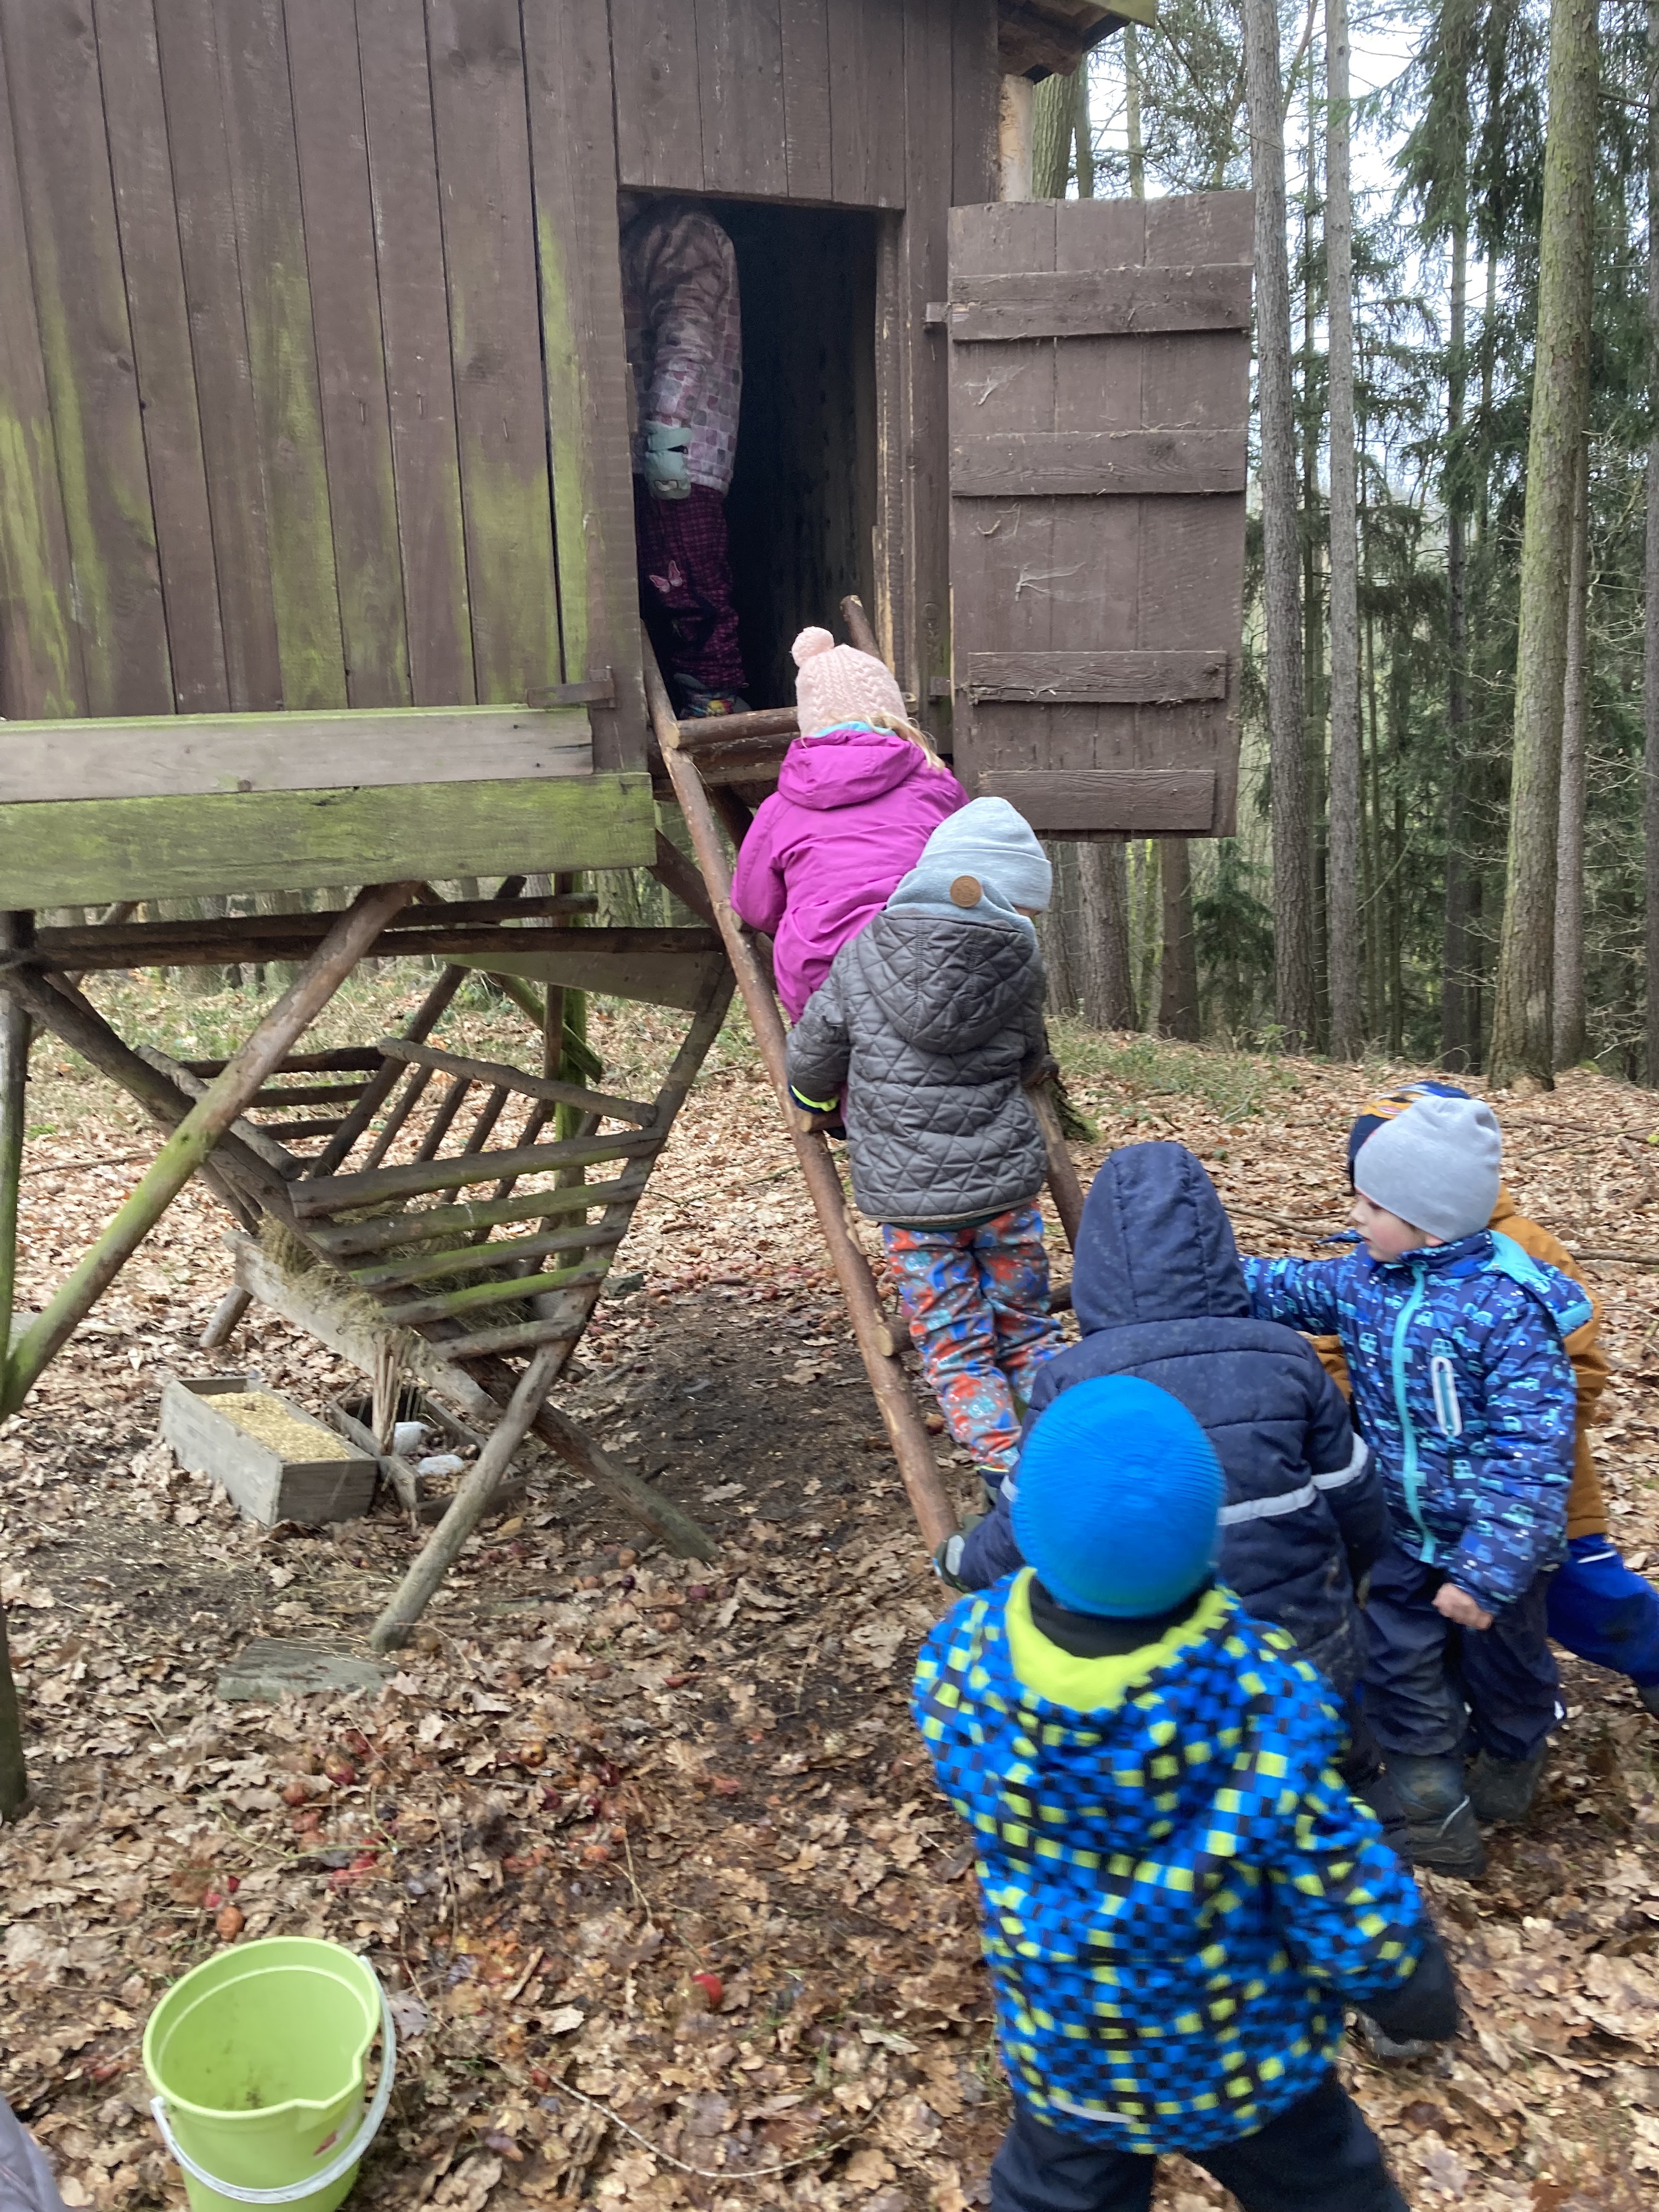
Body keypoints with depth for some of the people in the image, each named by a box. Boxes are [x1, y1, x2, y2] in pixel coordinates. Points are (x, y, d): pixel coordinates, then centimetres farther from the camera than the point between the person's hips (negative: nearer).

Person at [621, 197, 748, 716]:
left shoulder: (682, 231, 2)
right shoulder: (639, 234, 25)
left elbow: (686, 330, -13)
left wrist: (666, 425, -24)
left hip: (677, 457, -7)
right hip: (646, 458, 7)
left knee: (685, 593, -9)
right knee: (659, 595, 6)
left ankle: (714, 704, -5)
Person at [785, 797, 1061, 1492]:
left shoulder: (862, 958, -4)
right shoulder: (1021, 960, -4)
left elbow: (810, 1062, 4)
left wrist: (812, 1098, 27)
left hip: (908, 1197, -1)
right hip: (1005, 1182, 1)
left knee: (956, 1354, 8)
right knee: (1028, 1335, 18)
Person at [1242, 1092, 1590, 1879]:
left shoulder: (1510, 1309, -28)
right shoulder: (1363, 1280, -8)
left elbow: (1529, 1452, -27)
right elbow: (1282, 1291, 11)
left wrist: (1488, 1570, -28)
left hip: (1493, 1542, -5)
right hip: (1404, 1532, 5)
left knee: (1501, 1664, 20)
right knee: (1399, 1669, 12)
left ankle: (1510, 1759, 50)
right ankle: (1437, 1819, 30)